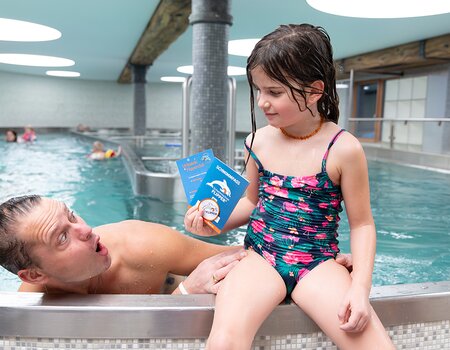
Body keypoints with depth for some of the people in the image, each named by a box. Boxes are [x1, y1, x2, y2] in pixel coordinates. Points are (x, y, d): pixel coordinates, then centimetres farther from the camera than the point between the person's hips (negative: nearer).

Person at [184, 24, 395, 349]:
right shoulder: (258, 141, 3)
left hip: (317, 264, -1)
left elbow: (361, 223, -1)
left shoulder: (343, 148, -8)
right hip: (261, 258, 1)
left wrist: (360, 287, -13)